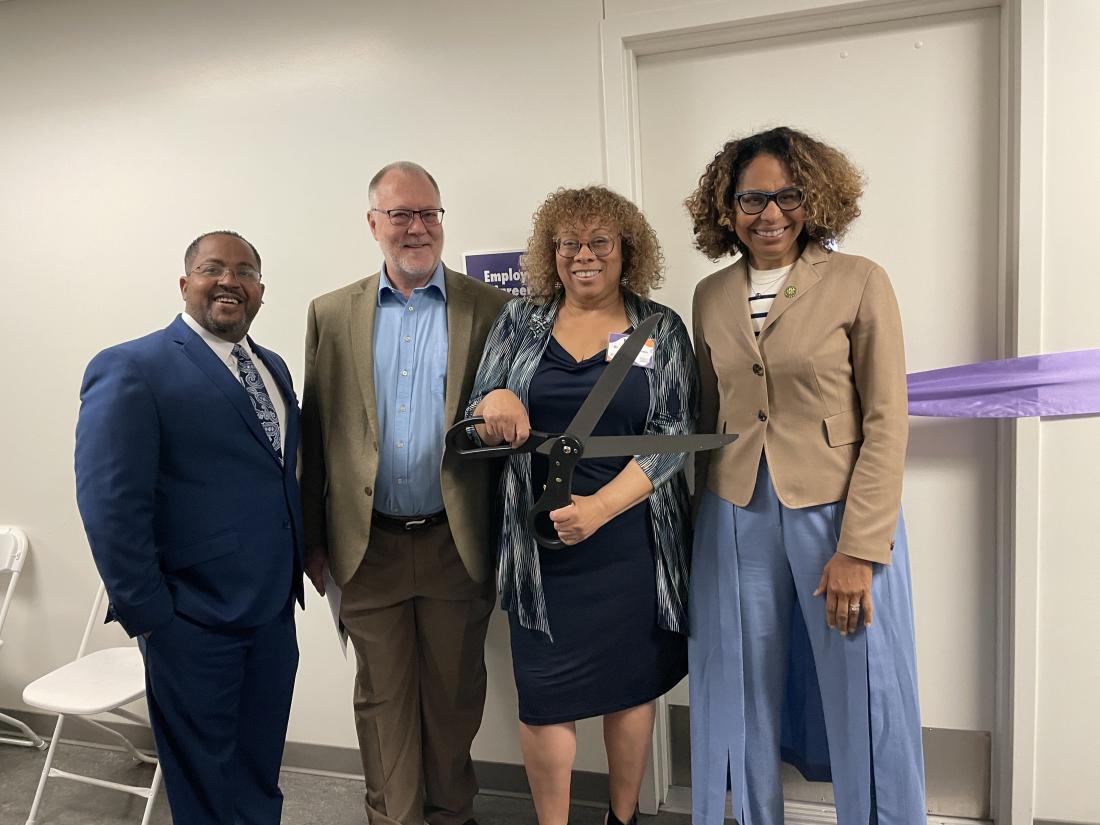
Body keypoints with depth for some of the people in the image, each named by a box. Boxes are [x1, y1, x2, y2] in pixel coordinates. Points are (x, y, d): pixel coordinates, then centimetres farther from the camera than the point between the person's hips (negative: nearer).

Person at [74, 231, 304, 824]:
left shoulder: (272, 368, 10)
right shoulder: (131, 369, -12)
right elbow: (110, 505, -16)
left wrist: (306, 555, 6)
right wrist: (146, 615, -15)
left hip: (274, 612, 6)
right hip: (193, 622, -6)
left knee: (261, 777, 22)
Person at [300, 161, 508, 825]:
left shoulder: (490, 308, -1)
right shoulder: (333, 314, 5)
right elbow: (315, 433, 6)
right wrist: (314, 540, 5)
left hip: (457, 544, -1)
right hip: (370, 546, 1)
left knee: (455, 694, 15)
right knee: (383, 697, 15)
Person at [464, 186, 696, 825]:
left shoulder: (661, 329, 3)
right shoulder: (520, 323, 7)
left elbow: (673, 434, -6)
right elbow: (476, 421, 6)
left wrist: (601, 507, -19)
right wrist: (493, 403, -19)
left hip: (633, 542, 0)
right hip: (540, 543, 1)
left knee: (631, 683, 13)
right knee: (544, 695, 5)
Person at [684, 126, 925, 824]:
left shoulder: (860, 283, -5)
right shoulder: (712, 296, 7)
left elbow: (886, 424, -7)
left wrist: (858, 550, -13)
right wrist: (697, 521, 9)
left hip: (839, 516, -3)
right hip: (738, 521, 4)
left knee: (863, 709, 8)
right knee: (746, 702, 14)